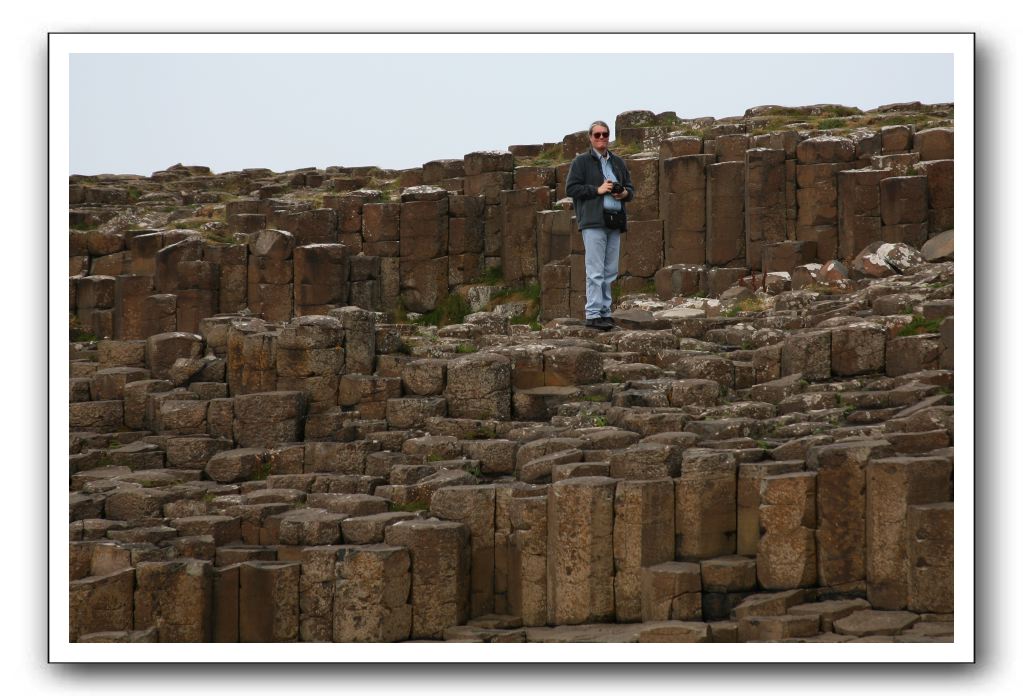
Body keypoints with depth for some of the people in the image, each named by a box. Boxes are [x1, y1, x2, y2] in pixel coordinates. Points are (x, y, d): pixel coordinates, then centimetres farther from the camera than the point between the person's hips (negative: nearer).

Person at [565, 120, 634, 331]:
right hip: (593, 221, -6)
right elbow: (571, 188, -5)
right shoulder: (581, 161, 2)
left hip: (615, 222, 6)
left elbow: (630, 188, 25)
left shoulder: (618, 162, 19)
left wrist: (625, 193, 1)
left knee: (610, 272, 7)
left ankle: (605, 312, 12)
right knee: (595, 271, -11)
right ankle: (593, 314, -12)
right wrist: (597, 190, -13)